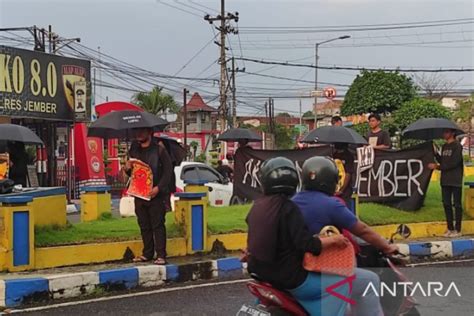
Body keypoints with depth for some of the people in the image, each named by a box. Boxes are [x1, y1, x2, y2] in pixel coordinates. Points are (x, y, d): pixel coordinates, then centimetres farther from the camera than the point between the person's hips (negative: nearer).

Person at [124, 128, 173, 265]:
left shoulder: (159, 149, -4)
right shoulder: (134, 150, 13)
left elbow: (168, 170, -8)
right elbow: (131, 172, 21)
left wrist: (158, 187, -18)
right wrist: (127, 169, -3)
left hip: (156, 194, -5)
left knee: (158, 225, -4)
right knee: (144, 225, 11)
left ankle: (161, 255, -1)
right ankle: (147, 253, 20)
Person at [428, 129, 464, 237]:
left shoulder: (457, 146, -10)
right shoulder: (444, 146, 14)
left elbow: (454, 163, -17)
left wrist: (437, 167, -15)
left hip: (455, 180, -7)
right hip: (445, 180, 7)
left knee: (457, 205, -1)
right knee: (446, 204, 9)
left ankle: (457, 230, 4)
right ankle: (450, 228, 17)